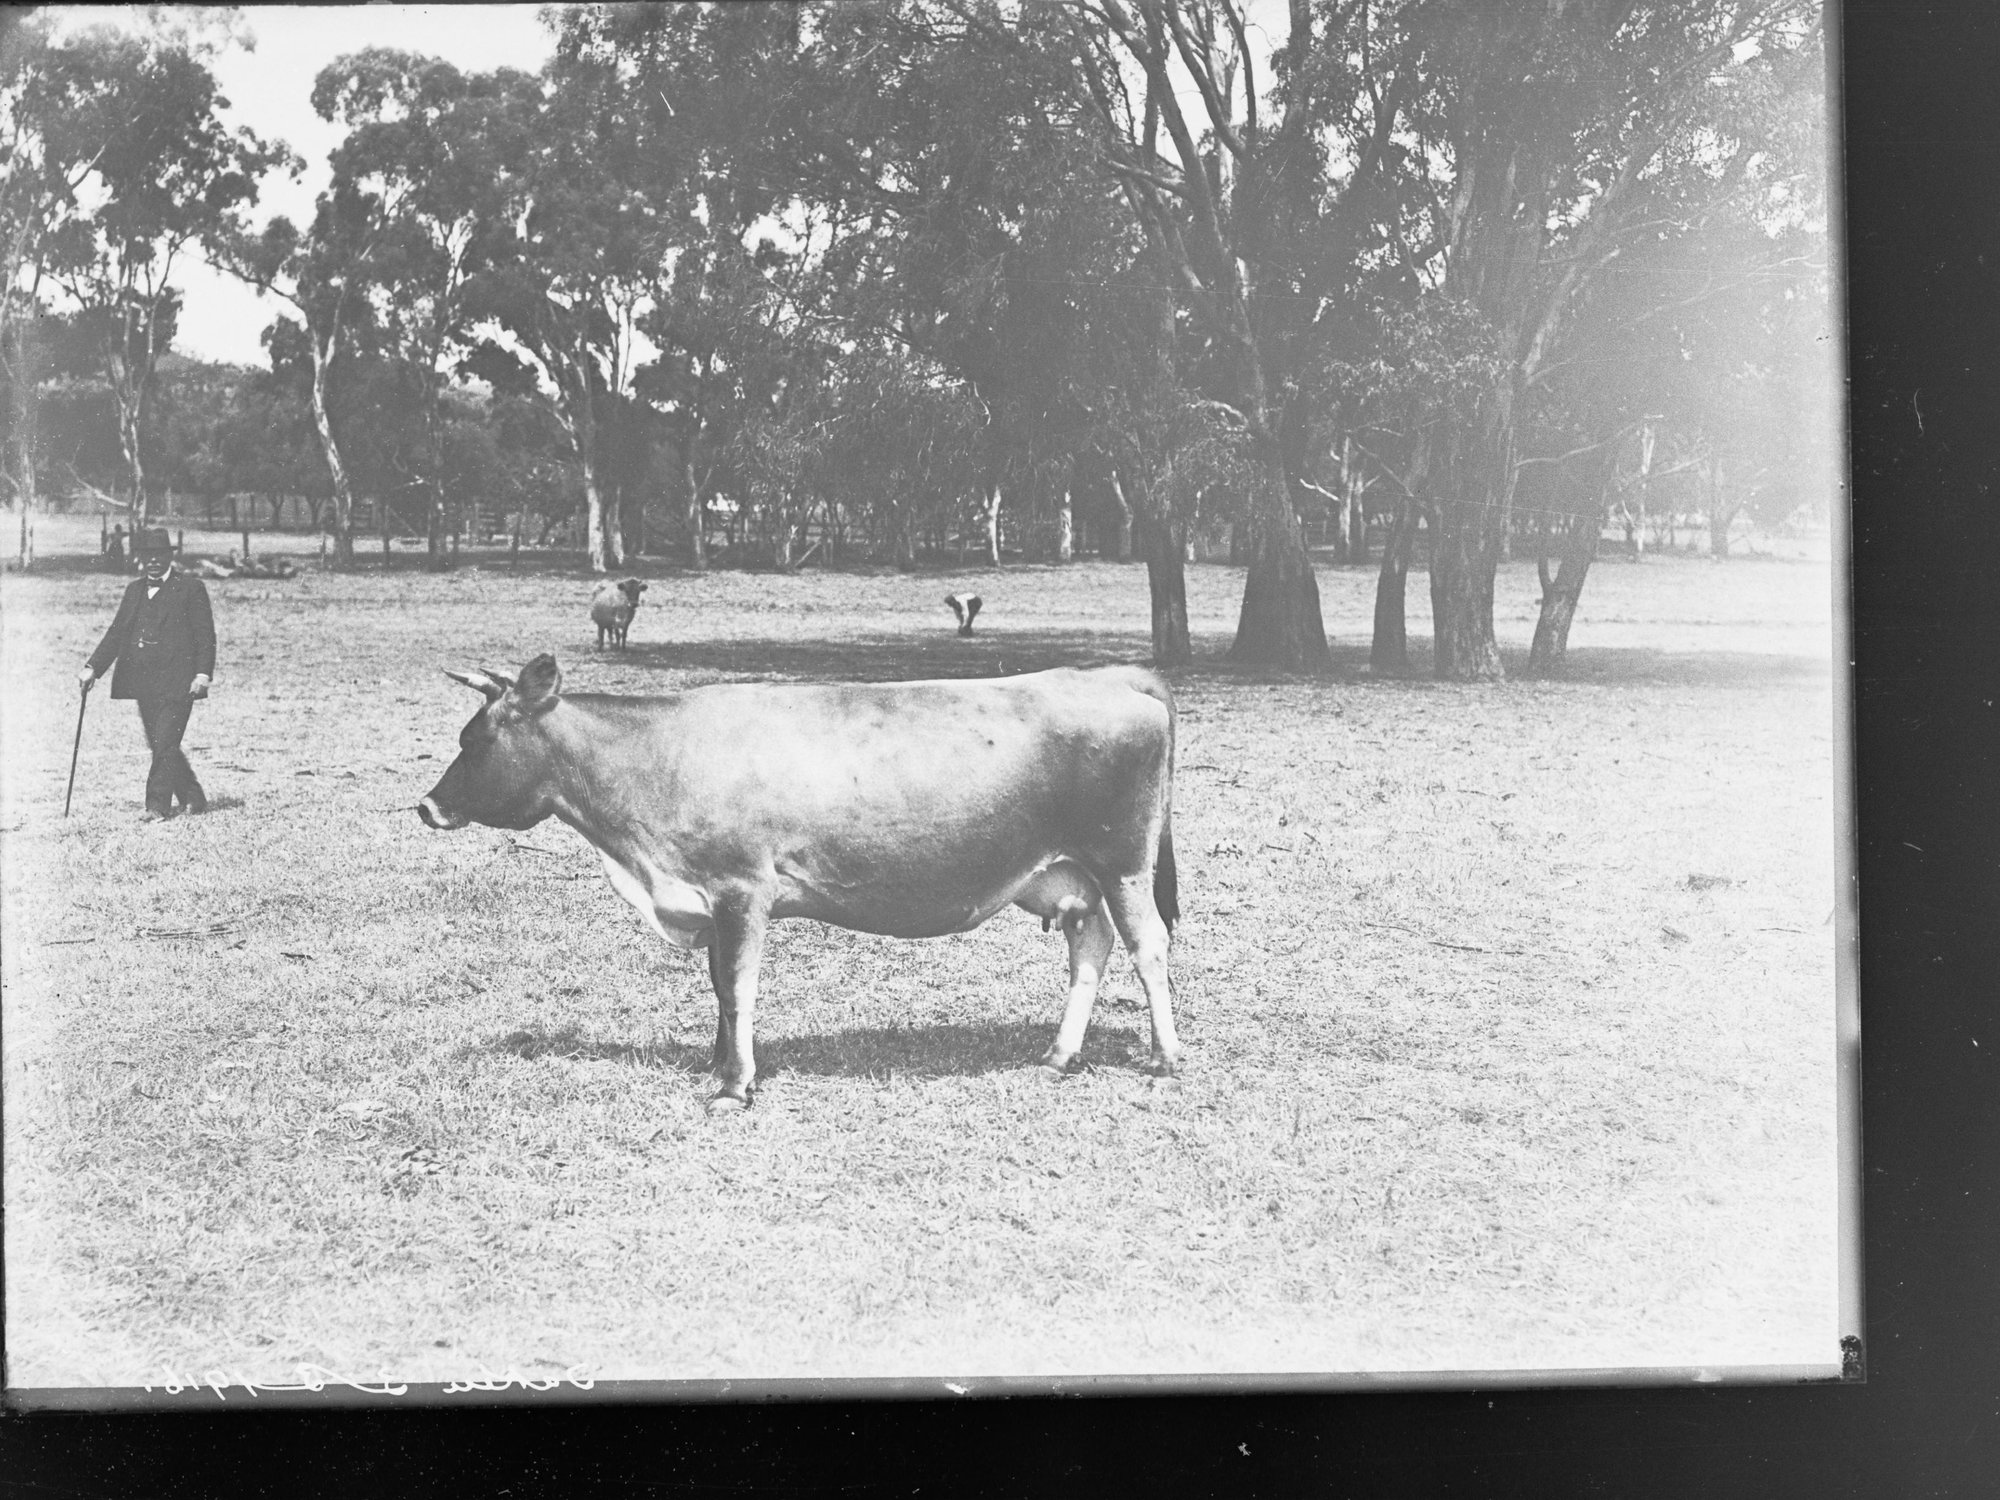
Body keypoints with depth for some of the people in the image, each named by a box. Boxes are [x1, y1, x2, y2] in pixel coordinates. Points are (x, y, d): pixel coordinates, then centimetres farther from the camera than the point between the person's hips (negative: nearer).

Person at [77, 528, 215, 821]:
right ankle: (193, 799, 21)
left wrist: (203, 674, -16)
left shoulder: (191, 587, -1)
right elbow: (117, 633, 16)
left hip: (176, 682, -6)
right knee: (160, 745, 9)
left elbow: (205, 635, -5)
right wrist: (93, 667, 6)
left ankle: (158, 806, -7)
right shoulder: (134, 590, 17)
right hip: (144, 683, 6)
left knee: (165, 744, -11)